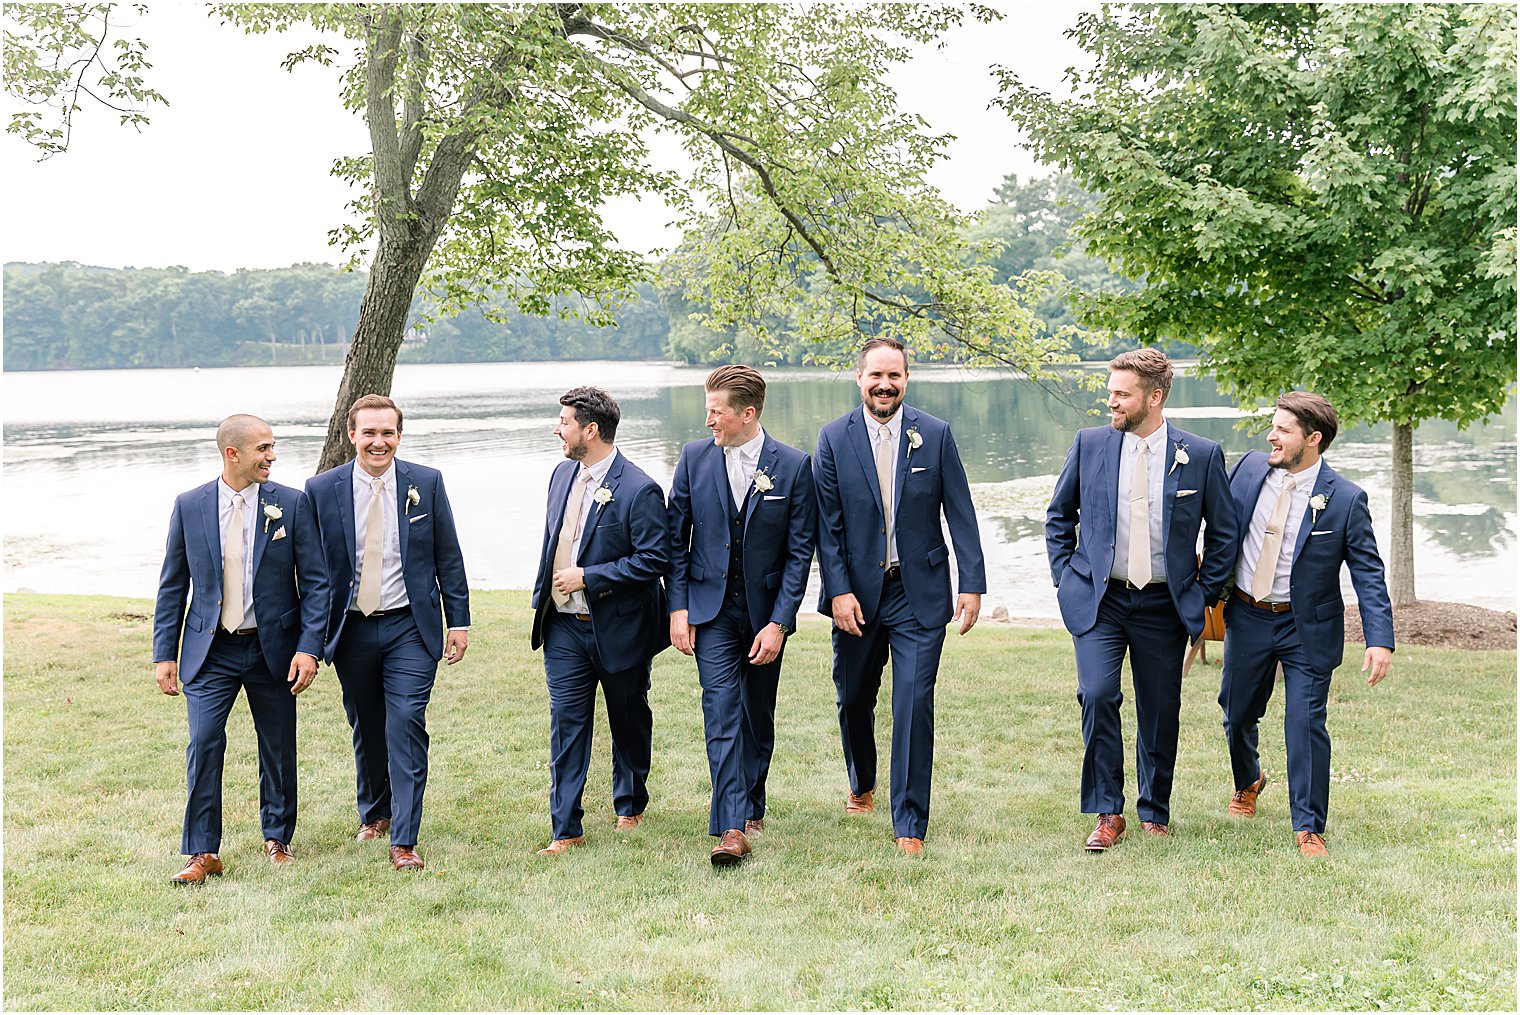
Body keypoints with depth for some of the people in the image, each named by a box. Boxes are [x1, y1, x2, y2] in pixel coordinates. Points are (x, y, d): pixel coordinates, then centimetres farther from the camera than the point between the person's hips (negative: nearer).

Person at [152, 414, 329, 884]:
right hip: (211, 651, 0)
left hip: (273, 650, 0)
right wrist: (164, 654, 2)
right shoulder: (189, 506, 0)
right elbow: (172, 585, 6)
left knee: (278, 750, 9)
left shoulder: (292, 504, -3)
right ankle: (204, 854, -1)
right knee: (204, 744, -10)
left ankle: (277, 839, 29)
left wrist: (308, 648, -11)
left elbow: (315, 583, -2)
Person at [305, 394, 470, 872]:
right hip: (351, 629, 2)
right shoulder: (322, 489, -2)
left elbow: (448, 556, 4)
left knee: (406, 725, -10)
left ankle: (404, 841, -6)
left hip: (410, 626, -1)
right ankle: (374, 813, 37)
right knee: (366, 728, 14)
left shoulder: (427, 483, -1)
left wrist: (459, 620, 1)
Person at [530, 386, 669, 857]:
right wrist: (543, 596, 13)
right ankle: (565, 830, 4)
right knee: (566, 726, 0)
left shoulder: (638, 490, -17)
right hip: (564, 627, 5)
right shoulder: (563, 474, 7)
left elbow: (655, 559, -20)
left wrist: (587, 577, -21)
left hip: (618, 628, -5)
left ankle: (630, 805, 36)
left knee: (629, 723, 14)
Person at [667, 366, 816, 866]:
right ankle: (731, 828, -13)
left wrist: (779, 622, -11)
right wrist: (678, 607, -3)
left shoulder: (794, 466, -7)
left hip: (766, 609, 0)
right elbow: (676, 536, 4)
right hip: (711, 606, 0)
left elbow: (800, 551, -6)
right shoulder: (695, 457, -1)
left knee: (758, 716, 13)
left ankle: (751, 807, 32)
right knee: (722, 711, -11)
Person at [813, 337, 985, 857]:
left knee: (915, 703, -9)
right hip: (856, 593, 2)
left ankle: (910, 824, 0)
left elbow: (961, 515, 1)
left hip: (918, 594, -1)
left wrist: (972, 584, -5)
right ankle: (862, 784, 43)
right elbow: (828, 524, -1)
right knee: (854, 699, 15)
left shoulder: (936, 435, 0)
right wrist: (839, 590, -10)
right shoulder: (834, 438, 0)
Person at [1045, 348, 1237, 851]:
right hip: (1098, 599, 0)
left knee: (1160, 712, 7)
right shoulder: (1089, 443, 0)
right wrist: (1066, 577, 5)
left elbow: (1223, 532, 7)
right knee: (1097, 695, -17)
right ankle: (1108, 814, -3)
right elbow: (1059, 515, 13)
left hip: (1164, 604, 0)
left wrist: (1204, 594, 3)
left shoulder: (1202, 455, -3)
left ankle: (1155, 814, 27)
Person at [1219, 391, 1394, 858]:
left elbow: (1368, 573, -12)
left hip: (1306, 629, -4)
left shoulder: (1346, 499, -13)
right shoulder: (1250, 468, -3)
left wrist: (1380, 640, -21)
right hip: (1246, 618, 4)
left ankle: (1308, 828, 7)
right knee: (1237, 714, 16)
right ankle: (1248, 781, 47)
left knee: (1306, 723, -6)